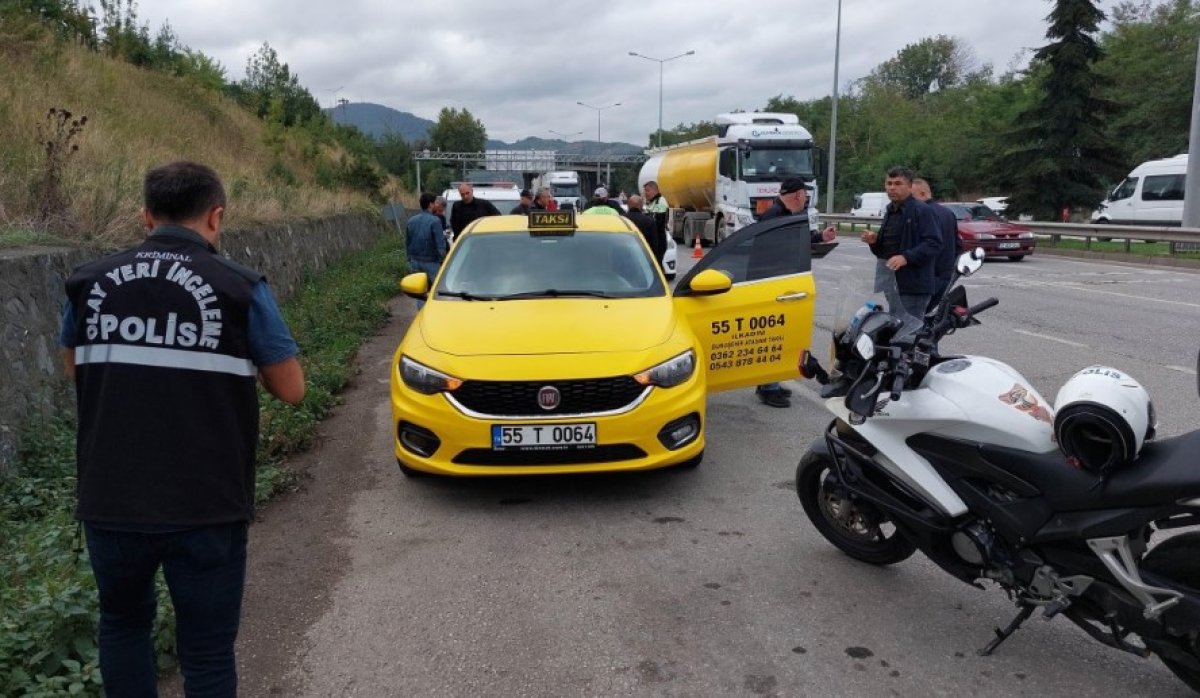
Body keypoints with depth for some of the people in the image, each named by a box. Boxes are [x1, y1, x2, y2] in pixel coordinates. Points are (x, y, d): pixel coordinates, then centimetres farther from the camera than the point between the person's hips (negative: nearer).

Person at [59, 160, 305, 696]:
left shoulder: (89, 283, 2)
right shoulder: (240, 289, -9)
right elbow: (291, 390, -3)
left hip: (108, 501, 4)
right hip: (205, 507, -3)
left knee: (122, 622, 27)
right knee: (207, 650, 11)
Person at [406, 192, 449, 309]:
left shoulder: (411, 221, 7)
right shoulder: (434, 221, -14)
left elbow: (407, 243, 15)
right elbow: (440, 243, -16)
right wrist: (442, 260, -7)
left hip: (415, 261, 6)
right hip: (431, 261, -6)